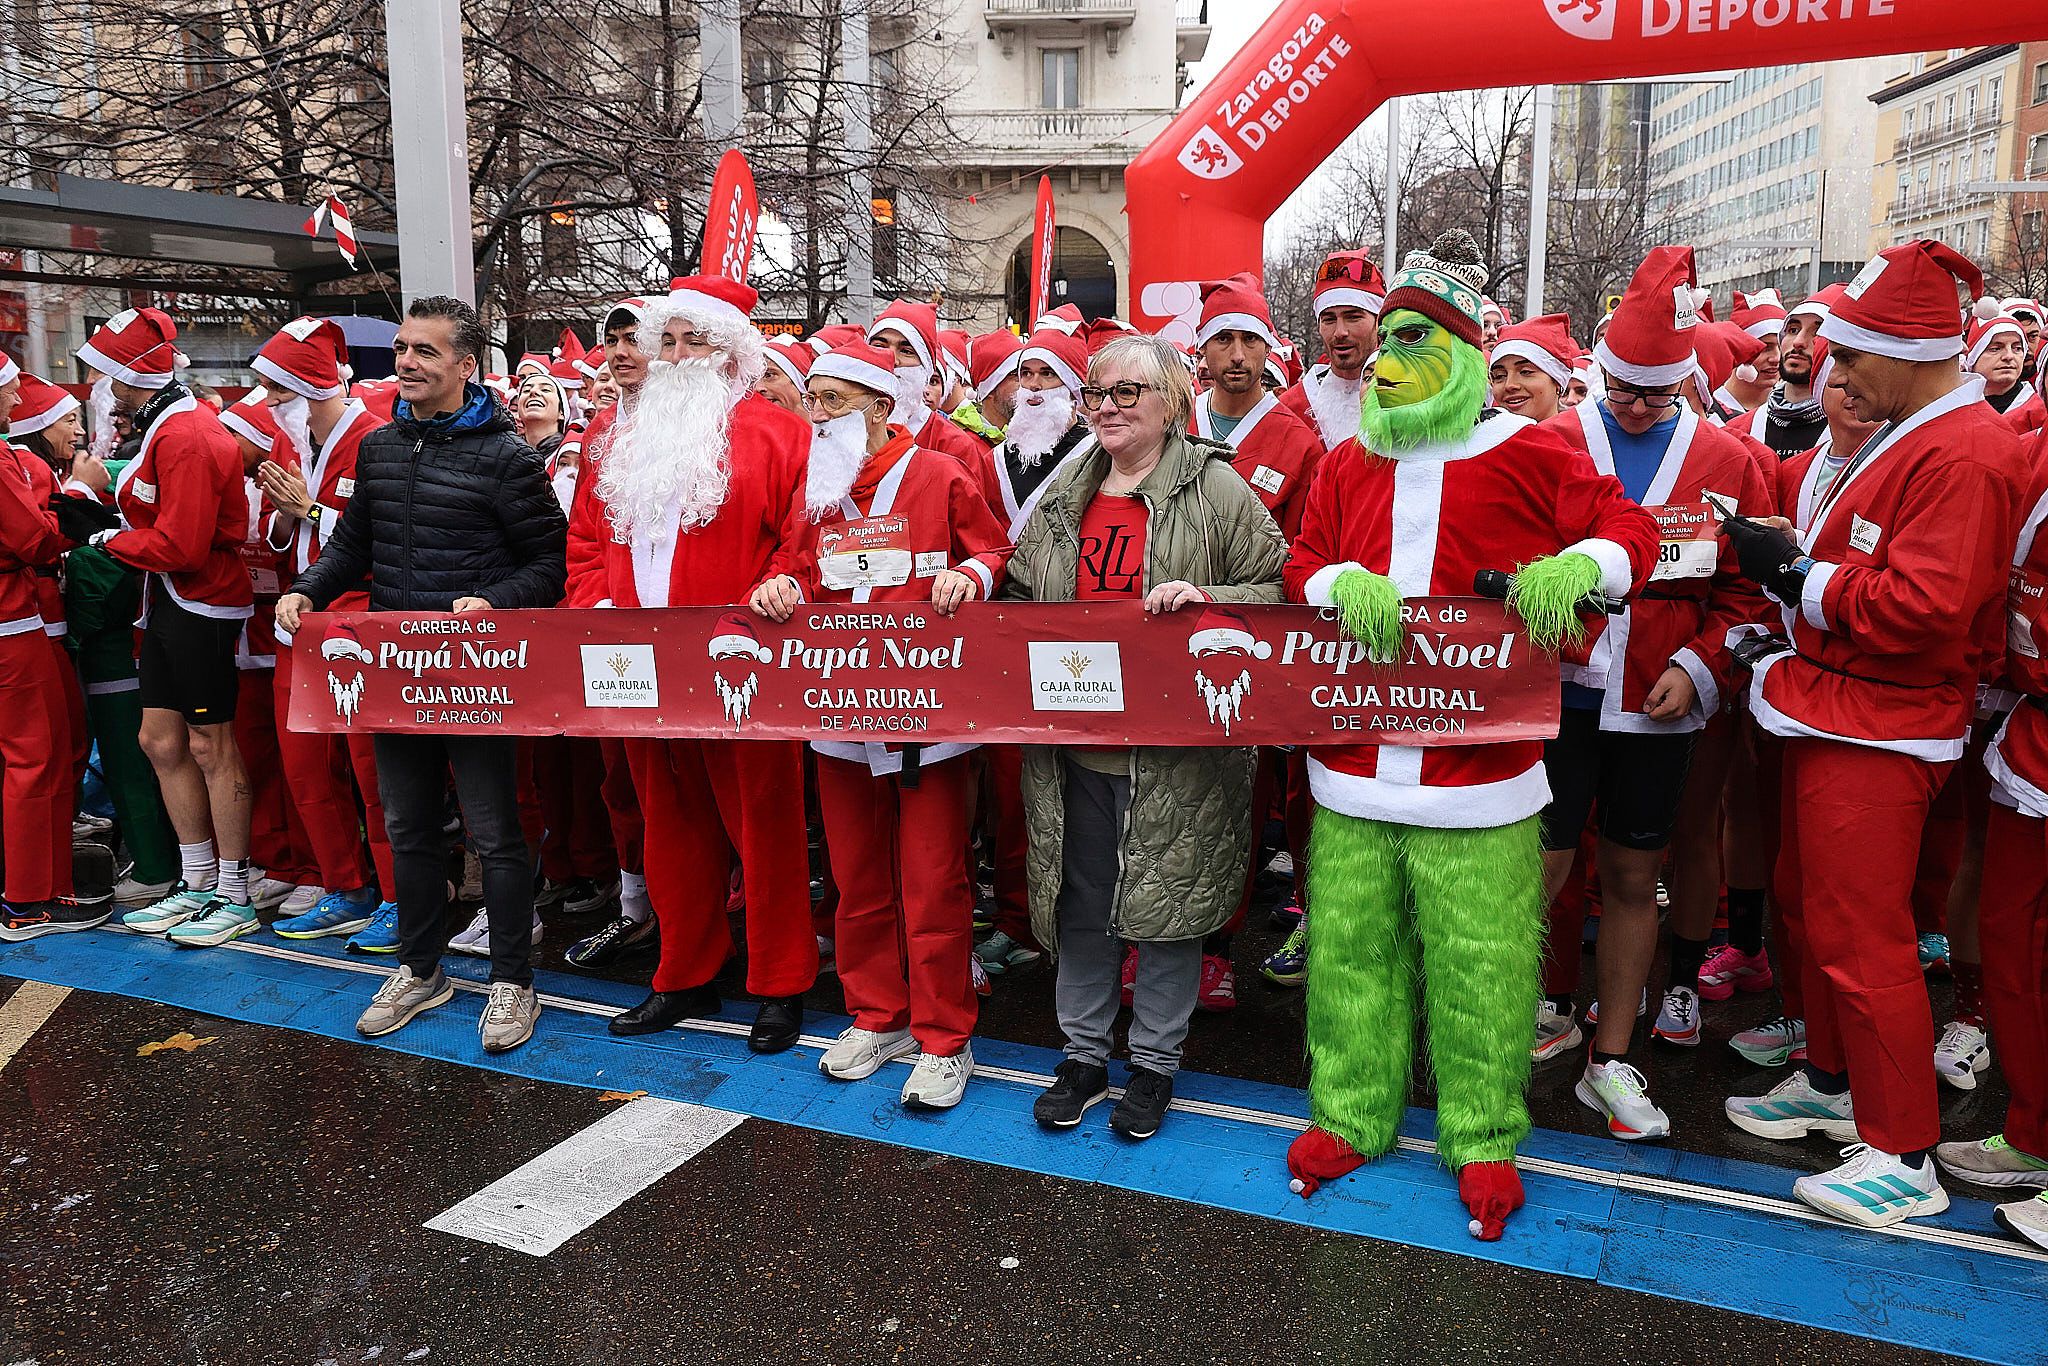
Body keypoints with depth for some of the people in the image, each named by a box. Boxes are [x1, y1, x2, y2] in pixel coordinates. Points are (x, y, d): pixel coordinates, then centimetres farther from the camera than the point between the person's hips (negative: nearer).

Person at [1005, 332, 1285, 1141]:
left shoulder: (1216, 490, -4)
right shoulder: (1063, 497, 12)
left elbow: (1282, 591, -4)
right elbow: (1021, 599, 22)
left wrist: (1207, 597, -19)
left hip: (1179, 747, -4)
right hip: (1075, 742, 4)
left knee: (1168, 905, 7)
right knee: (1079, 905, 12)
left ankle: (1155, 1064, 26)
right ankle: (1083, 1054, 30)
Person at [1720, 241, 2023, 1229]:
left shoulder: (1963, 453, -18)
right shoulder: (1905, 436, 14)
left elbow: (1922, 607, -25)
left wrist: (1797, 574, -17)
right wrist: (1785, 560, 4)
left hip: (1877, 738, -10)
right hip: (1832, 714, 10)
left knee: (1861, 935, -3)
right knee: (1813, 903, 19)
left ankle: (1905, 1156, 11)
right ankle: (1833, 1082, 35)